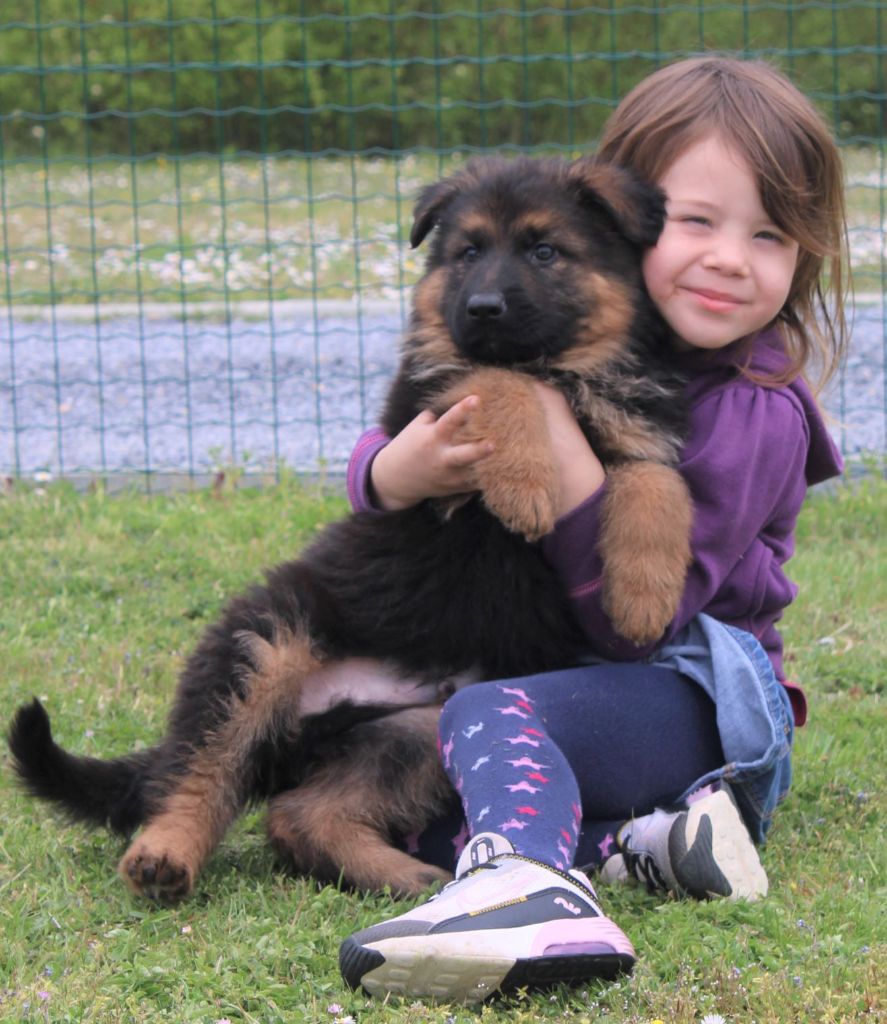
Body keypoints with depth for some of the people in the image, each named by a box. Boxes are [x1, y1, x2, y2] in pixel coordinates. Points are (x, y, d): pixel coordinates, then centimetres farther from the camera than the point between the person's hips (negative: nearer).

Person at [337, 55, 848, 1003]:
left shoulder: (759, 418, -12)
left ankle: (529, 890, -67)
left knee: (485, 716, -35)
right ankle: (627, 844, -24)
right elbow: (374, 467, 3)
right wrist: (397, 471, -24)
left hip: (697, 701, -7)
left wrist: (556, 435, -30)